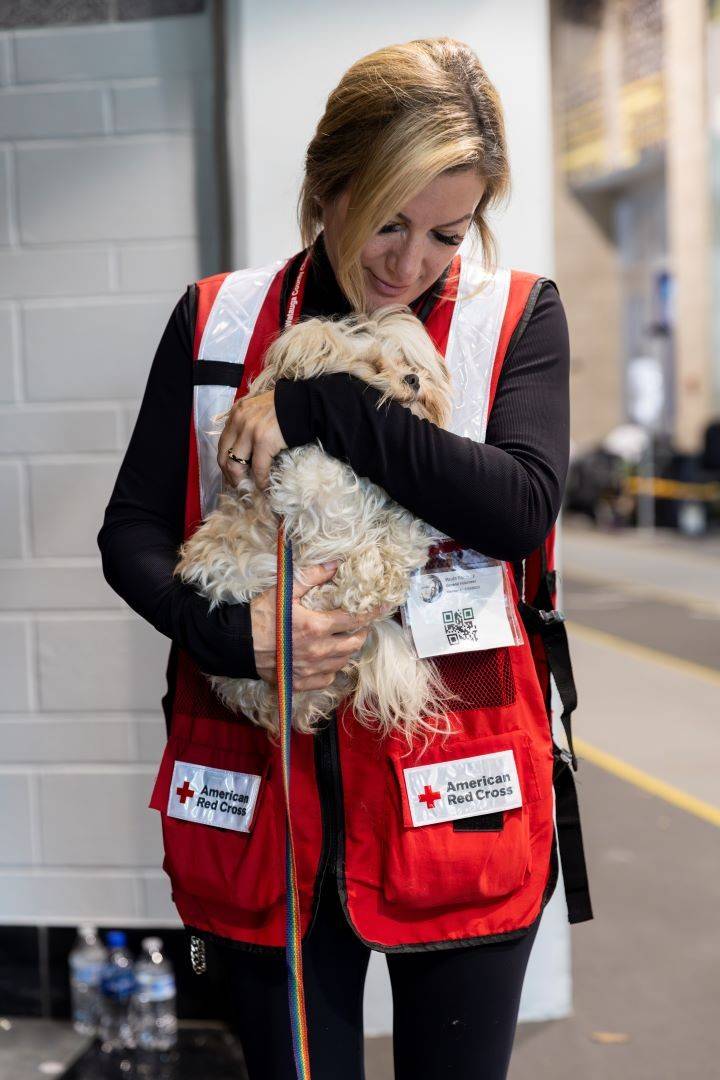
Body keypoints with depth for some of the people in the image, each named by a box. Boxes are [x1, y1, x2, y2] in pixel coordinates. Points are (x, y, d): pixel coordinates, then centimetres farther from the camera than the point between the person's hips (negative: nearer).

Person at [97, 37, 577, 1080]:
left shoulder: (518, 316, 1)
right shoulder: (218, 318, 4)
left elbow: (522, 506, -16)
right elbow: (130, 530, 3)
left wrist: (315, 404, -18)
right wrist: (222, 630, -16)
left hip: (451, 799, 0)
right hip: (262, 798, 1)